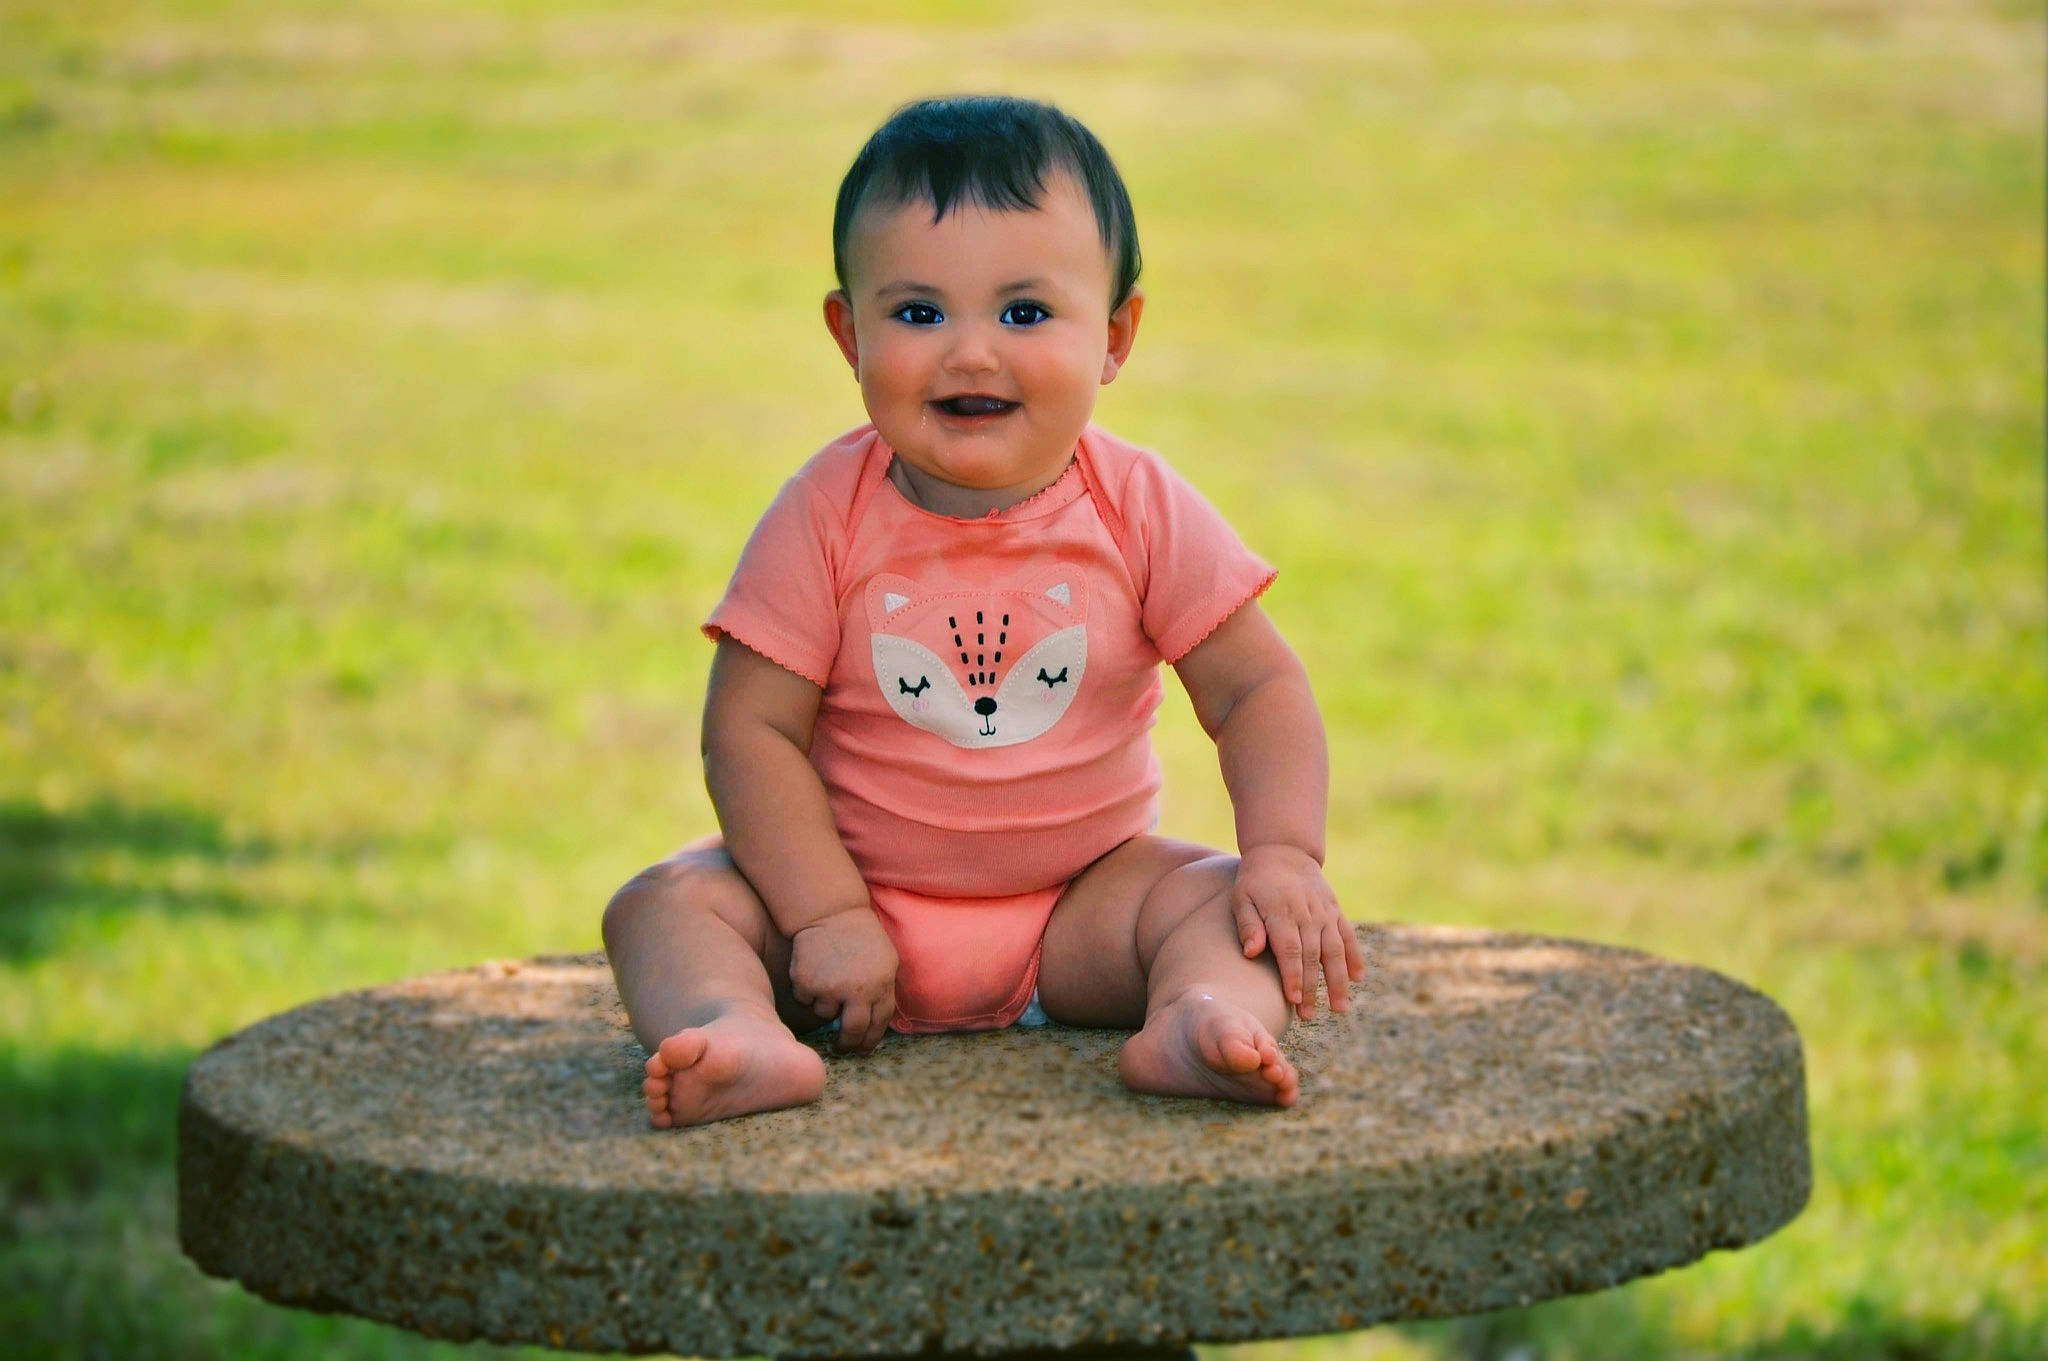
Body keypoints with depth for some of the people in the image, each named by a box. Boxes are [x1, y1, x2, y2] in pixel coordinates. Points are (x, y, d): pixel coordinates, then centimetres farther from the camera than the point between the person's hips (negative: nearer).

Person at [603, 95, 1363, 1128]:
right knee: (662, 906, -21)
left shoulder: (1139, 510, -7)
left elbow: (1257, 689, -4)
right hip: (863, 888, -1)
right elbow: (752, 728, -12)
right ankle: (740, 1034, -48)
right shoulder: (826, 518, -11)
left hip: (1080, 902, 1)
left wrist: (1285, 857, -20)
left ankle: (1200, 1020, -50)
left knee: (1222, 900, -23)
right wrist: (826, 916, -21)